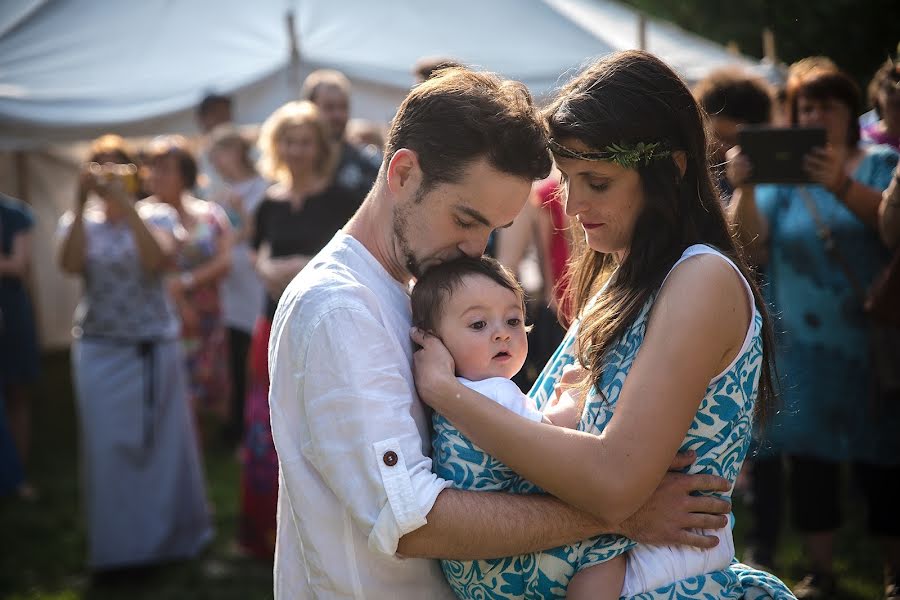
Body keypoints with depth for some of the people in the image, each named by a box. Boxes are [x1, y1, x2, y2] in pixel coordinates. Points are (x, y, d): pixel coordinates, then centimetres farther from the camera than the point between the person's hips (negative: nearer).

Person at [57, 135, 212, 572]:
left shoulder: (157, 214, 1)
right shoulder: (78, 222, 6)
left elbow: (158, 260, -19)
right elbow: (70, 265, -14)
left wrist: (126, 203, -23)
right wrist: (82, 204, -21)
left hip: (154, 346, -1)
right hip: (99, 350, 1)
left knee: (162, 439, 6)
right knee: (107, 445, 0)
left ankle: (170, 532, 23)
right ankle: (116, 541, 10)